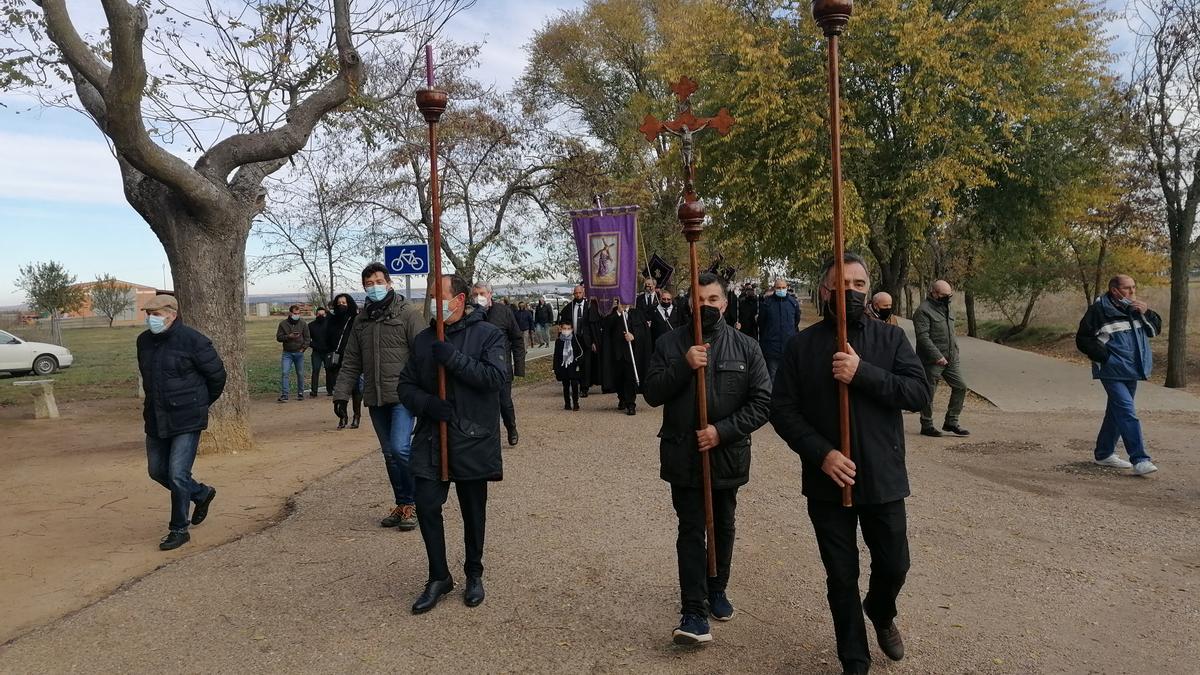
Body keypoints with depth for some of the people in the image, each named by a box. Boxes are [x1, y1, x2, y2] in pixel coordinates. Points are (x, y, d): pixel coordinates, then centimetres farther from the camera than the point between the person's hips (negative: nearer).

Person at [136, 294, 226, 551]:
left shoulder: (192, 340, -15)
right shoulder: (144, 341, 5)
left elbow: (216, 375, -6)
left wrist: (200, 403, 6)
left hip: (187, 420, -7)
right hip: (156, 420, 7)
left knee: (178, 475, -7)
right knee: (157, 471, 14)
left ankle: (179, 530, 8)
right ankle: (202, 493, 36)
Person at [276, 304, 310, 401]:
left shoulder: (303, 323, 3)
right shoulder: (283, 324, 2)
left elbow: (307, 337, 4)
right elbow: (278, 337, 1)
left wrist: (303, 348, -7)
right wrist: (289, 336, -15)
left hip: (299, 353, 1)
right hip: (287, 353, -1)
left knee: (300, 374, 7)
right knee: (284, 373, -11)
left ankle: (300, 393, 20)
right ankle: (284, 394, -11)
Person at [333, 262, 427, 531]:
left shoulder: (408, 313, -5)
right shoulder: (362, 320, 13)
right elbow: (351, 362, 15)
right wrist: (341, 394, 9)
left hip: (402, 395, -6)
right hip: (374, 398, 6)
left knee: (400, 447, -16)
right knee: (389, 453, 11)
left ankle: (414, 503, 1)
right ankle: (403, 505, 23)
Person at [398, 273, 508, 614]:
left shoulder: (488, 335, -6)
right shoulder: (424, 340, 8)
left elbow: (497, 377, -20)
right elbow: (406, 385, 10)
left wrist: (453, 358, -23)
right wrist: (426, 404, -11)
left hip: (473, 441, -3)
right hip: (431, 440, 3)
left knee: (473, 511, 10)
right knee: (426, 505, -2)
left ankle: (474, 575, 30)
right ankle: (439, 577, 17)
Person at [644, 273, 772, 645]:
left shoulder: (746, 348, -2)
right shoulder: (670, 344, -1)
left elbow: (762, 402, -6)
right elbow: (652, 393, -6)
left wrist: (722, 431, -16)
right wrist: (684, 366, -21)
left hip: (727, 456, 2)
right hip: (684, 456, -1)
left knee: (723, 527, 18)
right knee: (691, 531, -3)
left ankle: (717, 590, 38)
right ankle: (693, 613, 1)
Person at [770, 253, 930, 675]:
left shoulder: (890, 338, 0)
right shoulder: (802, 345, -3)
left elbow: (919, 393, -10)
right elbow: (782, 409, -5)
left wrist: (863, 373, -23)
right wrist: (821, 454, -18)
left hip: (883, 478, 1)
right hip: (828, 481, -1)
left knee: (894, 565, 14)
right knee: (842, 577, 10)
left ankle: (881, 614, 48)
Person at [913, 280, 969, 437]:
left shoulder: (946, 308, 15)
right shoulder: (923, 311, -14)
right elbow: (923, 337, -22)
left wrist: (955, 352, 16)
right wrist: (937, 356, -26)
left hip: (951, 359, 8)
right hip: (932, 361, -8)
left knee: (960, 386, 4)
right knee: (929, 393, 1)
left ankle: (951, 422, 13)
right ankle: (926, 426, 13)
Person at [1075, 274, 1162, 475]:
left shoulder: (1135, 308, 10)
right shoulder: (1099, 310, -11)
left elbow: (1156, 329, 13)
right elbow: (1082, 340, -9)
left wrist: (1146, 313, -6)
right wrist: (1106, 357, -15)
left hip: (1132, 371, 7)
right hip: (1112, 372, -7)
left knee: (1116, 412, 15)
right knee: (1127, 413, -15)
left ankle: (1103, 454, 27)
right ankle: (1139, 459, -15)